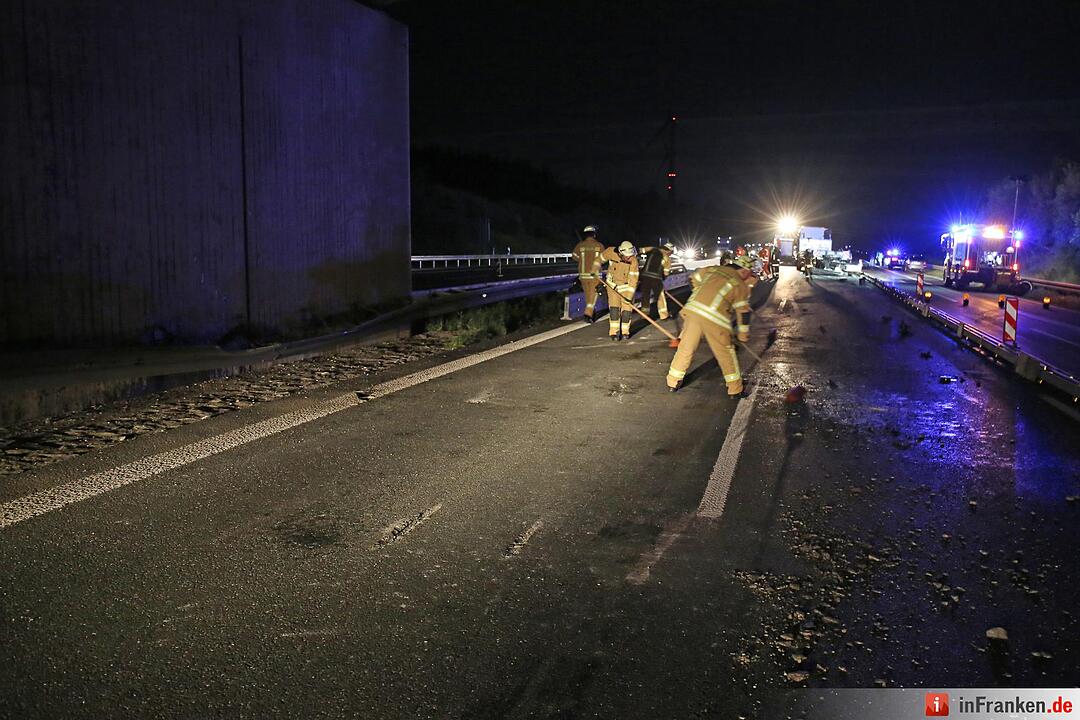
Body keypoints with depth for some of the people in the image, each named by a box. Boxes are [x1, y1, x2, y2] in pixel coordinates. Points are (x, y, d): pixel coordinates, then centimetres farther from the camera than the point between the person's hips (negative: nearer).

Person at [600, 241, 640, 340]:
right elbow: (601, 258, -1)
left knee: (627, 309, -2)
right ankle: (614, 332, -5)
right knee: (614, 308, -10)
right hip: (613, 285, 1)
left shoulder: (633, 261, -27)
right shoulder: (611, 252, -23)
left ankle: (625, 331, 15)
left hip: (627, 286, -1)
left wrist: (630, 295, -32)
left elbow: (633, 279, -27)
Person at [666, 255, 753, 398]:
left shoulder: (713, 269, 19)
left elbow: (693, 279, 28)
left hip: (692, 309, 4)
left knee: (685, 347, 16)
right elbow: (743, 313, 9)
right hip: (714, 318, -4)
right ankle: (735, 390, 20)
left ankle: (673, 382, 26)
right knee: (726, 352, 11)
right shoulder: (741, 286, 8)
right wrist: (743, 334, 20)